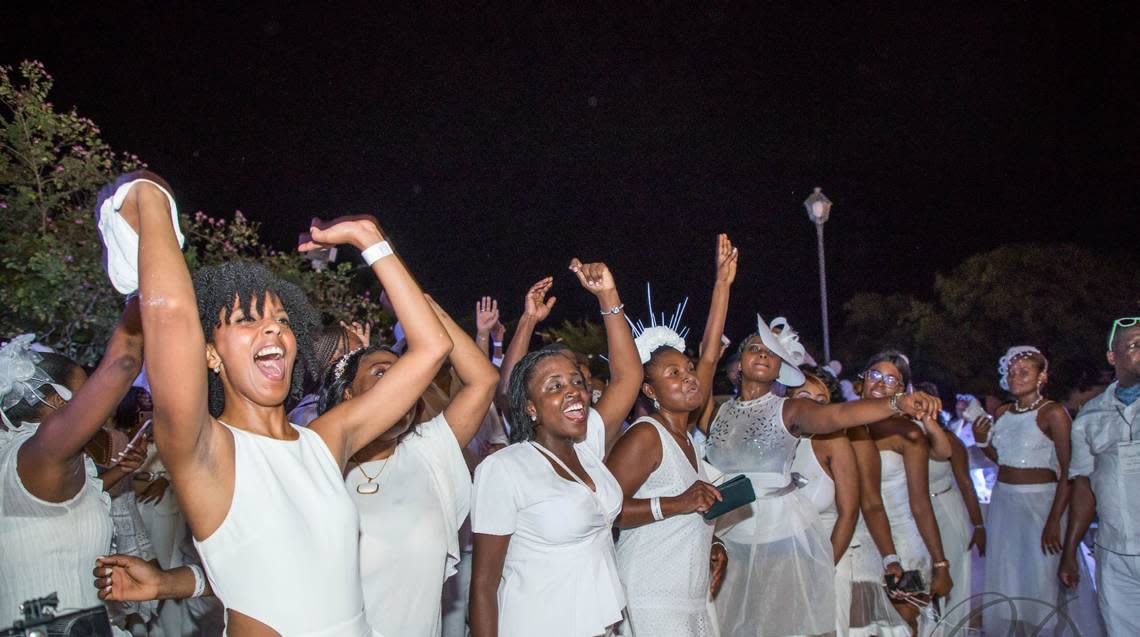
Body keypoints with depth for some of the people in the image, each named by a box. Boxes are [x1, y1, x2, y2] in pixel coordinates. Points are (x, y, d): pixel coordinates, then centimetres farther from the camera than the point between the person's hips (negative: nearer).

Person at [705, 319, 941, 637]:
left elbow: (837, 414, -23)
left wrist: (897, 402, -39)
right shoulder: (718, 411, 7)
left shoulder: (789, 410, -3)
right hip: (729, 538, 3)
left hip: (783, 535, -3)